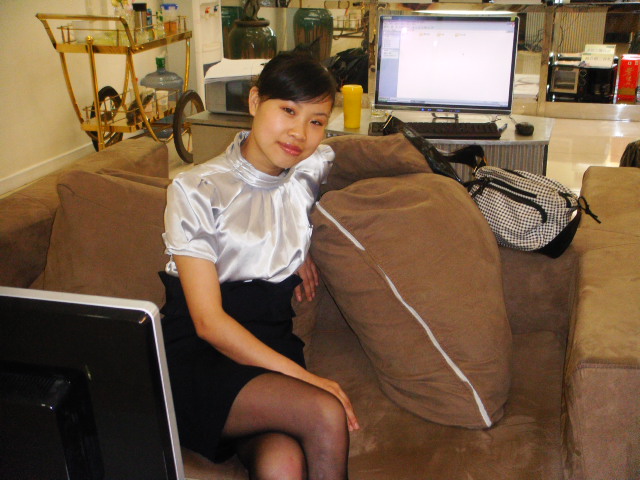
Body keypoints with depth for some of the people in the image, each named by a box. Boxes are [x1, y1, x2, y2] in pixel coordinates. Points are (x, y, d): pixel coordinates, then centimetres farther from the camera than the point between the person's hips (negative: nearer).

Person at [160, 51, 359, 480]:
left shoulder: (316, 168, 4)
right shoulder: (196, 189, -8)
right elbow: (208, 320, -12)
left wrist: (306, 250, 11)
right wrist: (303, 376, -21)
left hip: (274, 345, 3)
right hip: (200, 354, -3)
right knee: (326, 413, -27)